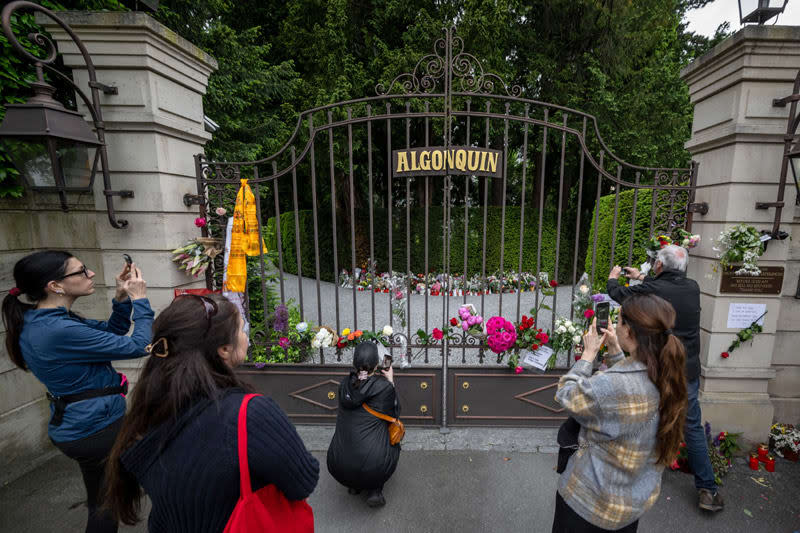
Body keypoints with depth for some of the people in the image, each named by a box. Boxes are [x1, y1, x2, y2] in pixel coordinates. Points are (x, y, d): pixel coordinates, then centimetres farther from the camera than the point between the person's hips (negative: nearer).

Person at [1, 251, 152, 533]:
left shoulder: (41, 319, 0)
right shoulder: (60, 331, -30)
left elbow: (111, 330, 8)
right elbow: (138, 347, -25)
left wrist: (122, 297, -7)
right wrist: (139, 299, -17)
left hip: (78, 426, 9)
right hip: (98, 429, -9)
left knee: (102, 504, 26)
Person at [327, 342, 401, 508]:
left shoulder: (345, 384, -2)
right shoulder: (384, 386, -13)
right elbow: (393, 415, 4)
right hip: (373, 467, -3)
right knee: (393, 444, 27)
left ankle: (354, 485, 26)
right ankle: (374, 490, 14)